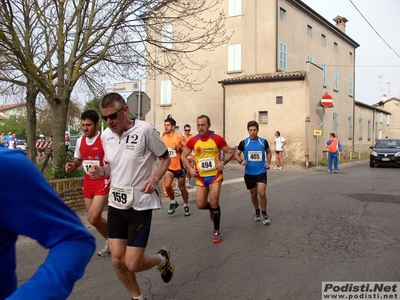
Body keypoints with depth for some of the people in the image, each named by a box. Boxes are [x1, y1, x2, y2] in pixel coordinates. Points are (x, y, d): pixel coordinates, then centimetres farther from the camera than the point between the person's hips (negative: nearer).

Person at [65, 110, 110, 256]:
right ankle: (110, 241, 33)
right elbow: (78, 160, 18)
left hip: (103, 182, -7)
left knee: (93, 218, -14)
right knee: (94, 218, 12)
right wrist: (72, 165, -4)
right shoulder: (80, 141, 5)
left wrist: (112, 179, -20)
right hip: (87, 183, 7)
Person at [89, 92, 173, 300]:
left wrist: (154, 179, -21)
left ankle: (162, 259, 30)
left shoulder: (144, 130, -14)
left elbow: (165, 158, -4)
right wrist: (101, 171, -6)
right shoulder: (105, 136, 2)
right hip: (115, 203, 5)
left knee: (132, 263, -4)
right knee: (117, 260, 5)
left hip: (140, 204, -5)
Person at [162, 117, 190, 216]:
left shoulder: (179, 136, -10)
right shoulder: (163, 138, 3)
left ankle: (186, 205, 32)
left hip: (179, 166, -2)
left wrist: (178, 148, -25)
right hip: (169, 166, 3)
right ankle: (173, 202, 9)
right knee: (167, 186, -17)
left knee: (182, 188, 10)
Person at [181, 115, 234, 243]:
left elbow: (230, 152, -1)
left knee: (214, 203, -7)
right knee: (200, 205, 5)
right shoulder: (193, 141, -5)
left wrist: (223, 162, -19)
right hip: (200, 177, 3)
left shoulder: (217, 139, -11)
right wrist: (190, 168, -7)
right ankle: (213, 209, 42)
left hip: (215, 175, -3)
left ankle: (216, 232, 10)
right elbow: (183, 156, 7)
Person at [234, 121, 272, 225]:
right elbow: (236, 154, 2)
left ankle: (264, 214, 6)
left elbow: (269, 152, 14)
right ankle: (257, 211, 37)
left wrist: (268, 163, -1)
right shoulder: (244, 142, -5)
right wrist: (241, 161, -18)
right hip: (249, 173, 1)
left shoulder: (263, 141, -3)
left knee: (262, 193, -14)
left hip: (261, 171, -1)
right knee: (253, 194, 13)